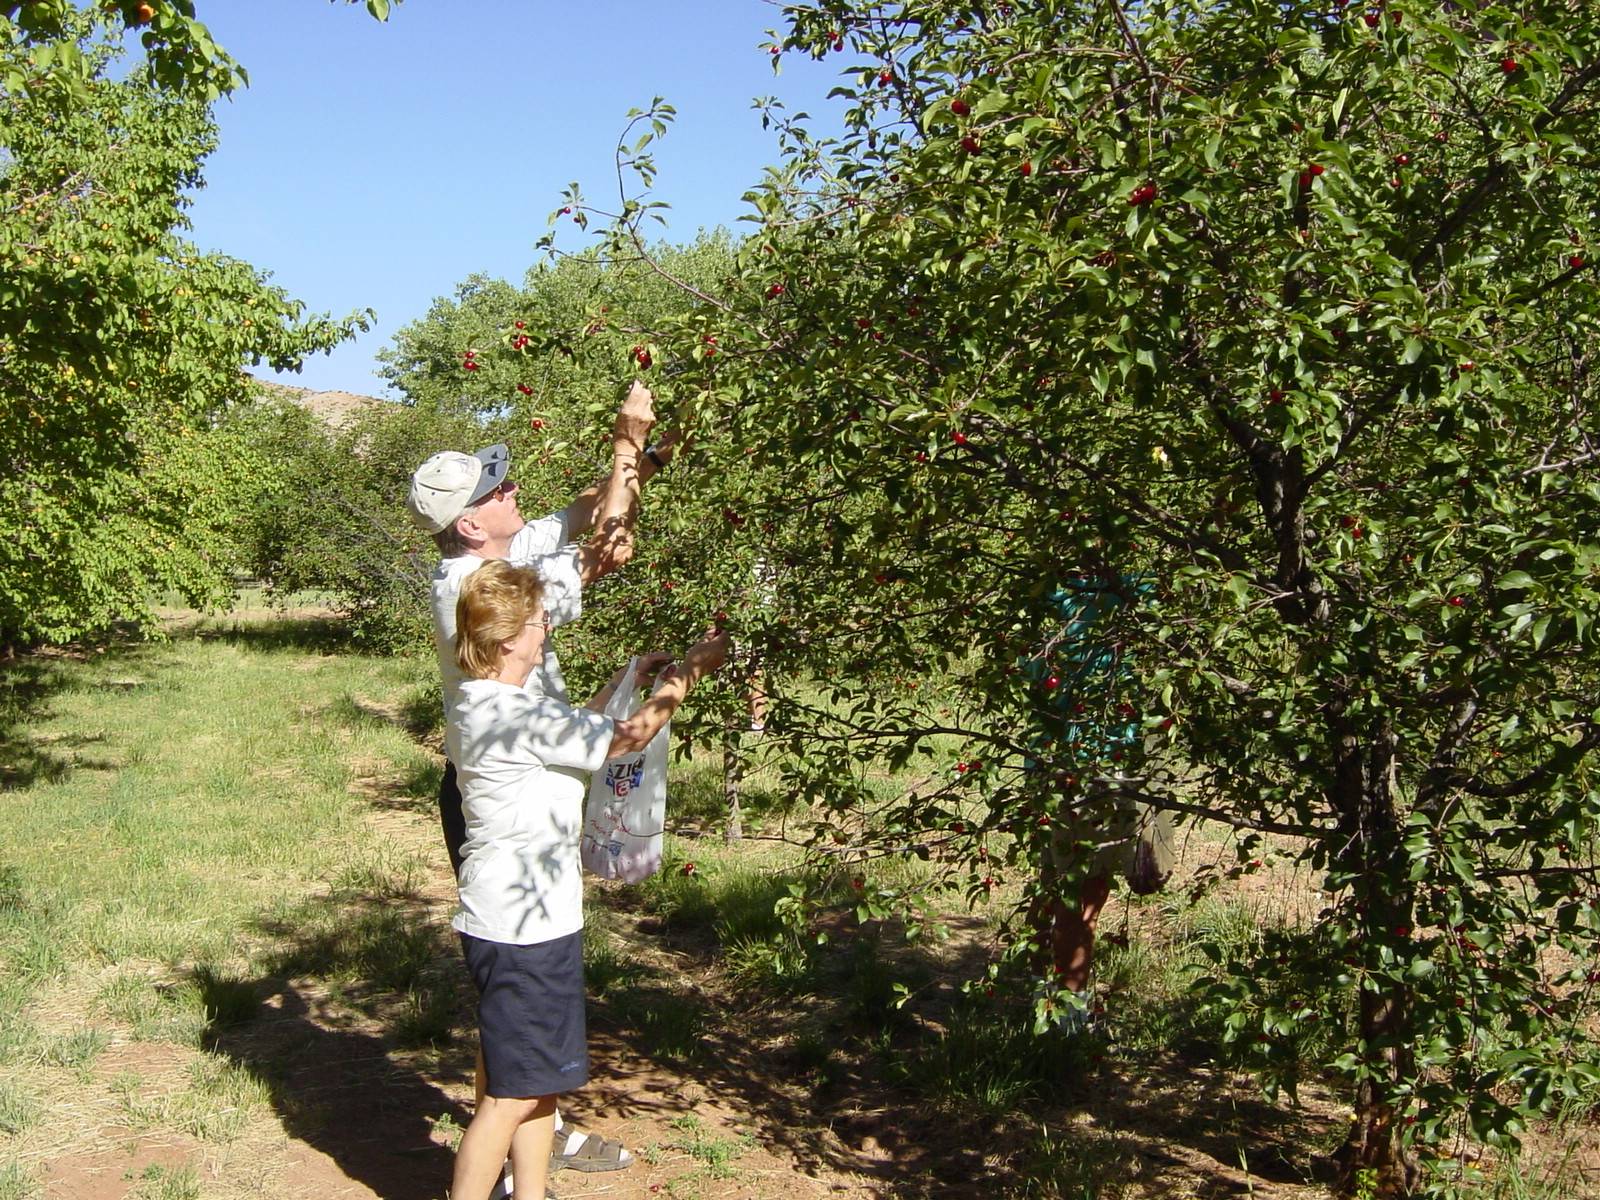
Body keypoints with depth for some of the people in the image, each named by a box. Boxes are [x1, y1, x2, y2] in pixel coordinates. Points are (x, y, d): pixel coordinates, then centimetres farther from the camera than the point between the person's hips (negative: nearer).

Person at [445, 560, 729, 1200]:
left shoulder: (476, 703, 7)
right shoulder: (515, 712, -22)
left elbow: (570, 730, 20)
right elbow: (628, 736, -12)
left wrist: (626, 678, 16)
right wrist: (691, 670, -2)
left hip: (514, 918, 10)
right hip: (523, 927, -10)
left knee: (539, 1078, 19)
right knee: (514, 1092, 0)